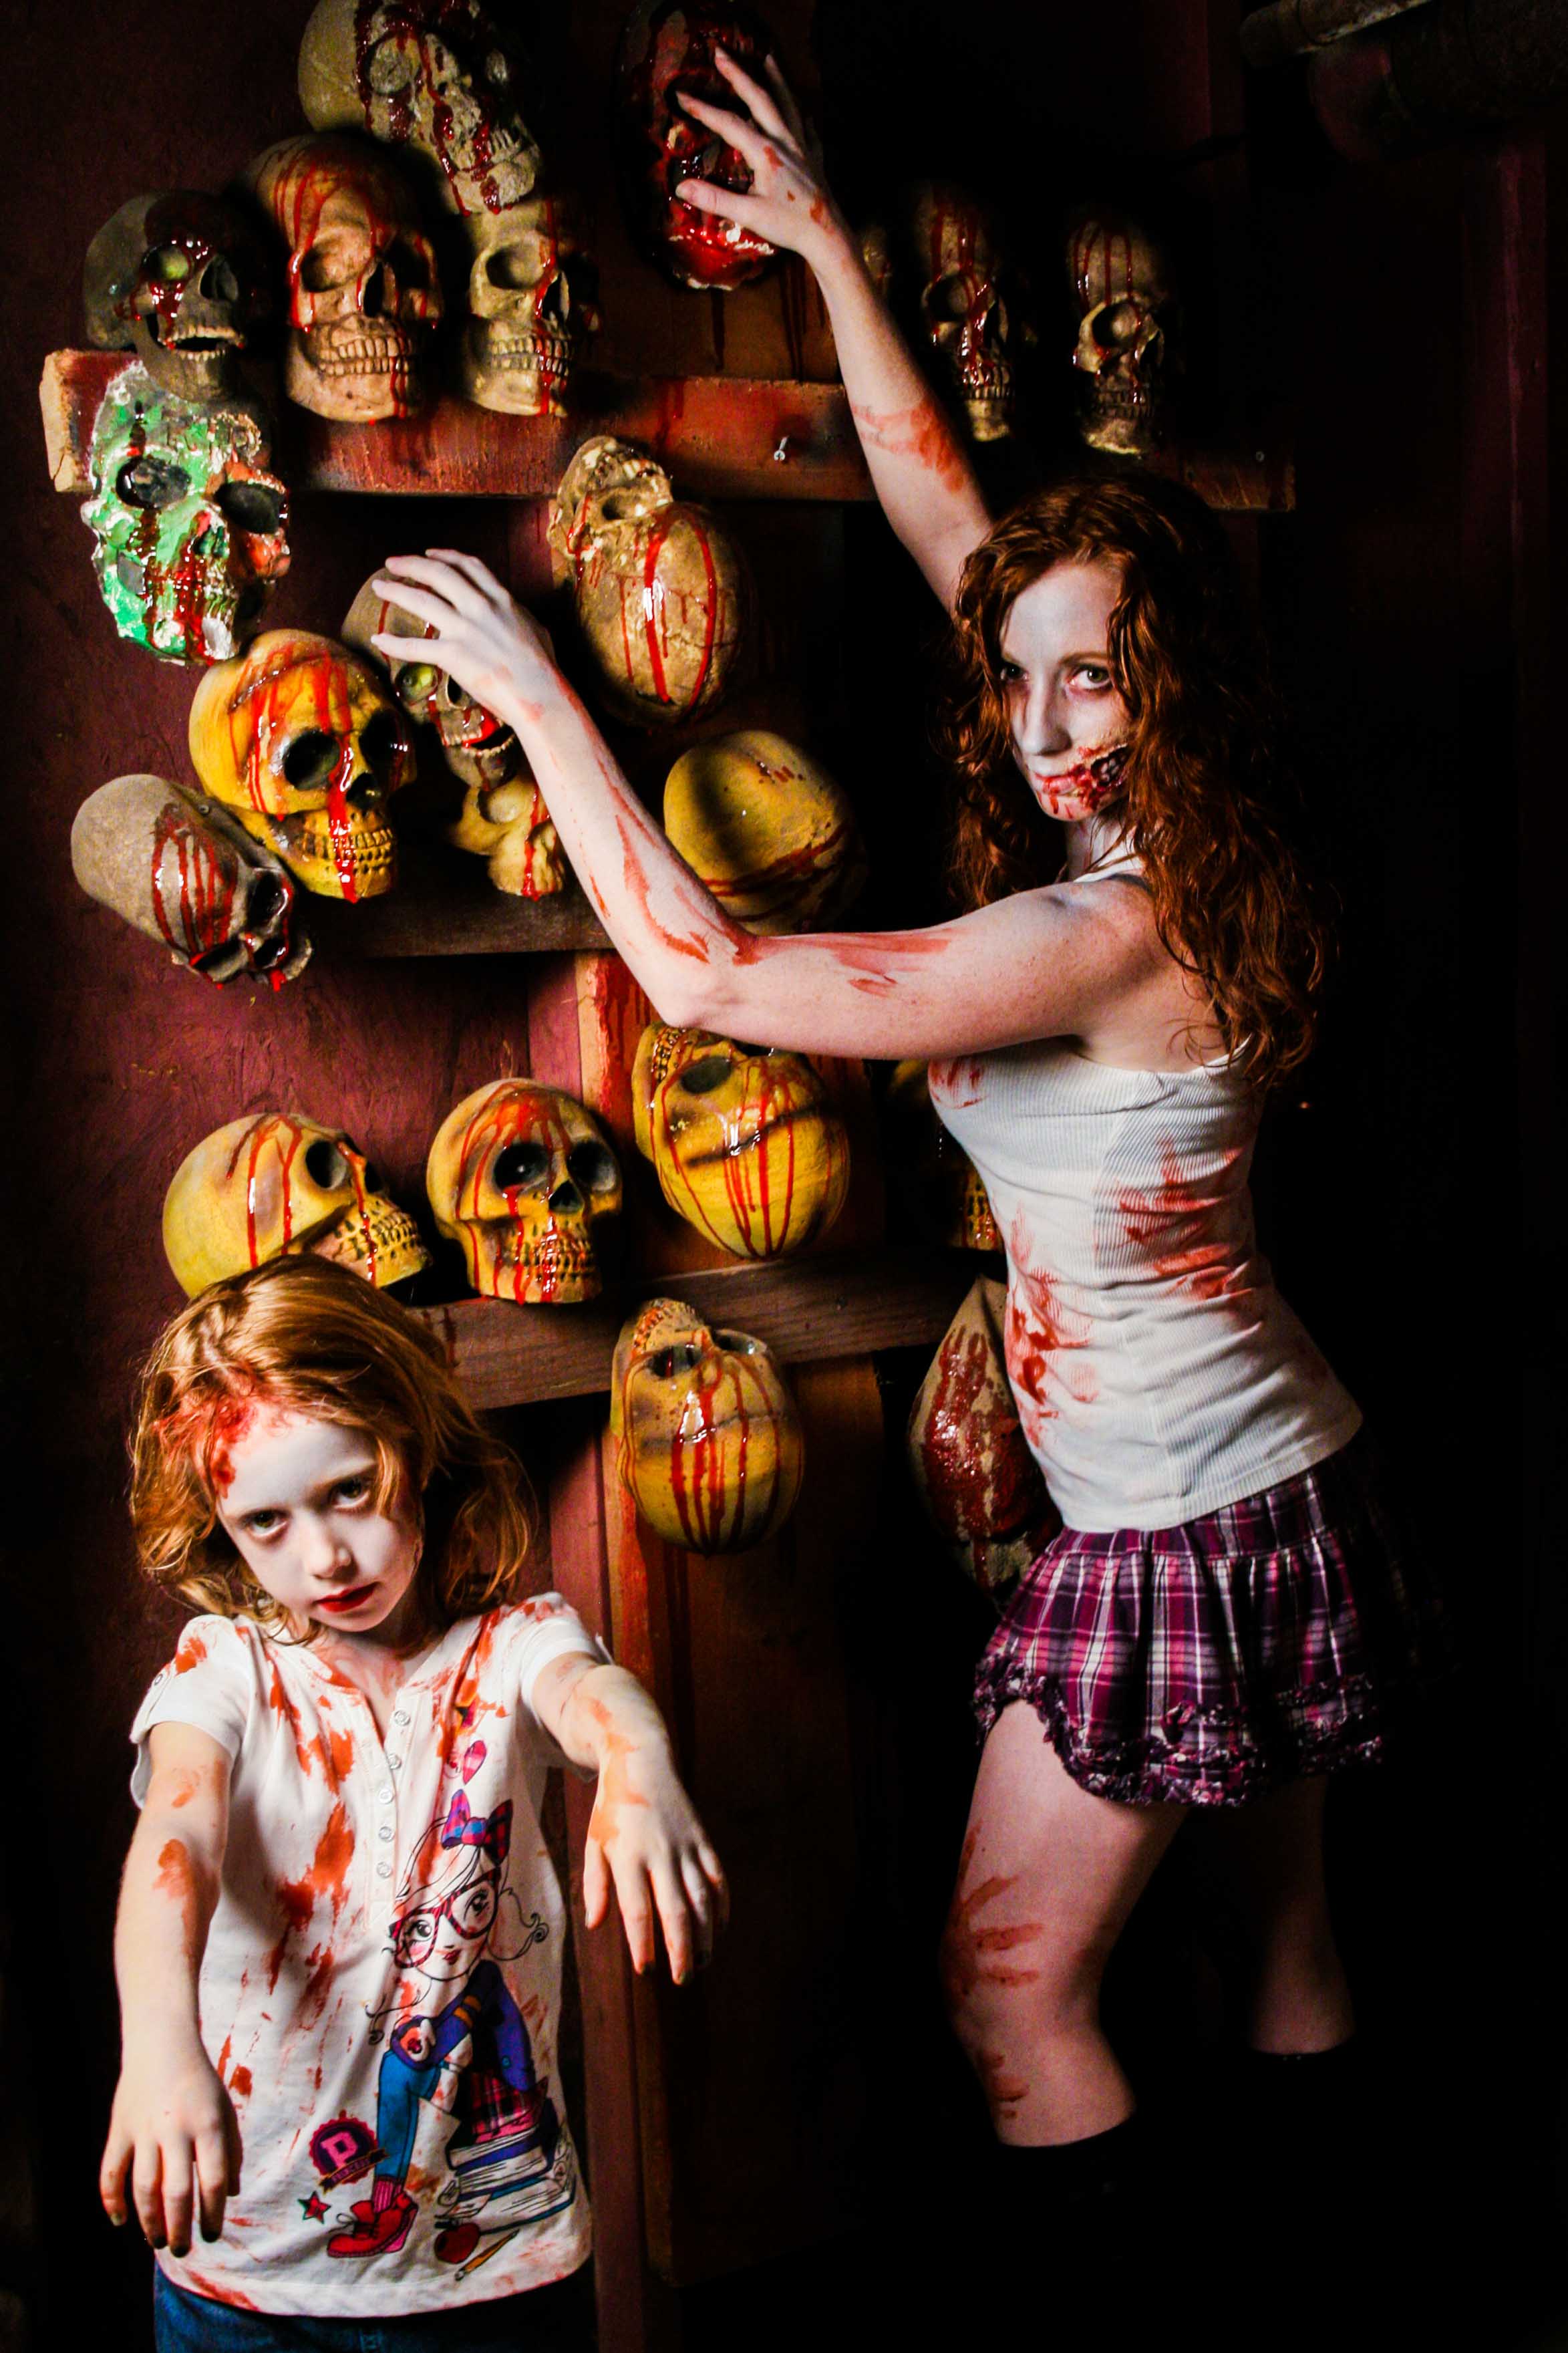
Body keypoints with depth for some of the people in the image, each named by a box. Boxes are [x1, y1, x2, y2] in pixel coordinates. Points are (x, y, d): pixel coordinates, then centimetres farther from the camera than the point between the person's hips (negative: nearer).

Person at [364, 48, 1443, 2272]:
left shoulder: (1115, 930, -24)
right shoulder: (1144, 845, 1)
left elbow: (704, 969, -28)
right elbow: (944, 512, 8)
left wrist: (535, 690, -21)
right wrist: (829, 249, 12)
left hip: (1183, 1534, -9)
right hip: (1287, 1491, 10)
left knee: (1008, 1984, 6)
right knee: (1288, 1934, 24)